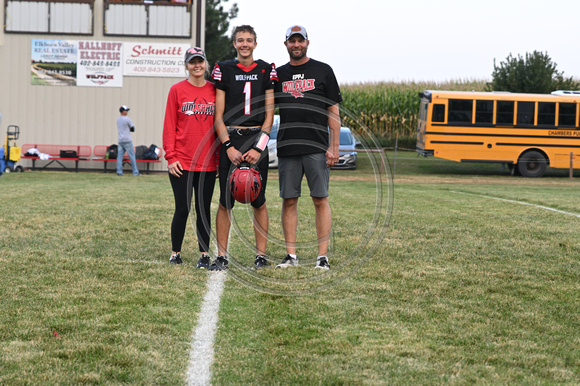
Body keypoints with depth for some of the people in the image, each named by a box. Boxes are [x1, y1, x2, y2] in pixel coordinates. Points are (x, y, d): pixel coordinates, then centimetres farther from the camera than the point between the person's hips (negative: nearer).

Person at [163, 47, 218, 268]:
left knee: (204, 209, 6)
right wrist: (171, 156, -7)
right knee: (182, 209, -1)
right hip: (181, 162, -2)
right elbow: (169, 126, 0)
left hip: (208, 162, 2)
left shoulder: (215, 91, 8)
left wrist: (220, 154, 5)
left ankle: (204, 255, 13)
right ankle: (175, 254, 13)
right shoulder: (177, 90, 1)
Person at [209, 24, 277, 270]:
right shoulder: (224, 70, 5)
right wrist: (229, 147, -8)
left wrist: (258, 147, -7)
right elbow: (218, 116, 3)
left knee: (258, 202, 4)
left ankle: (261, 254, 12)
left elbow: (269, 114, 4)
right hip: (229, 139, 0)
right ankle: (221, 256, 6)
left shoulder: (266, 71, 7)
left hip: (257, 140, 1)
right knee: (225, 202, 0)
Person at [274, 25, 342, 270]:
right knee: (289, 201, 4)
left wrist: (334, 148, -6)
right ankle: (291, 255, 10)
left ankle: (323, 256, -1)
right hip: (287, 149, 3)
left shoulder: (323, 71, 5)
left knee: (321, 200, -3)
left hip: (316, 148, -3)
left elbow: (333, 112, 2)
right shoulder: (279, 74, 13)